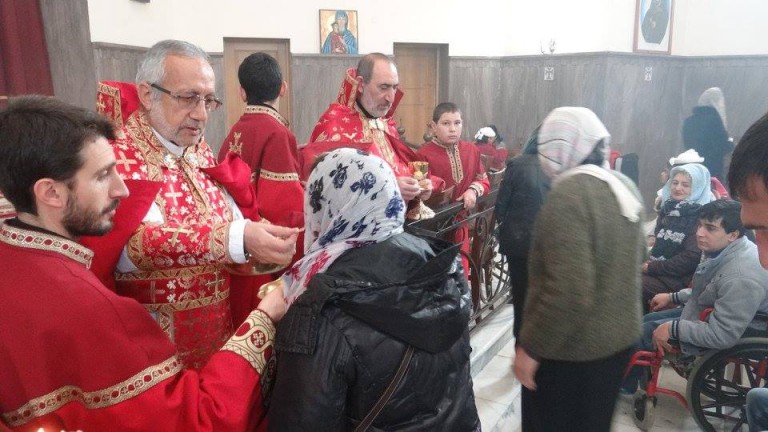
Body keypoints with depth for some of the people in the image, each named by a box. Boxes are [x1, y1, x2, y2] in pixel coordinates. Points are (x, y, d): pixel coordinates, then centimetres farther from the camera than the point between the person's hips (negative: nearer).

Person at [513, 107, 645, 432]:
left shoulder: (567, 195, -25)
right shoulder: (624, 185, 2)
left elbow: (569, 293, -30)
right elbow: (635, 254, 17)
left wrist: (530, 347, -19)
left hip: (572, 348, -8)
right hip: (620, 335, 8)